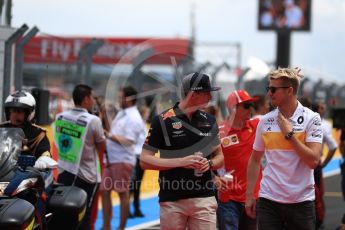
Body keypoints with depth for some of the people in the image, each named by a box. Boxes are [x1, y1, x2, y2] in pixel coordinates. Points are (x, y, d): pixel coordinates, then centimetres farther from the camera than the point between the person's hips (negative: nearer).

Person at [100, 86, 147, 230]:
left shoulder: (133, 118, -12)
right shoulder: (121, 114, 17)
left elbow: (128, 141, -19)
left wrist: (109, 135, -19)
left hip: (123, 160, -9)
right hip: (111, 159, 9)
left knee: (123, 193, -2)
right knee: (104, 191, 9)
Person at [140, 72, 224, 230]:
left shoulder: (209, 121, 10)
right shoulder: (163, 121, -4)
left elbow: (219, 157, 20)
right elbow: (145, 161, -6)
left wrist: (209, 163, -4)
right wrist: (181, 161, -16)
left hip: (204, 199, 3)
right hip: (171, 200, -3)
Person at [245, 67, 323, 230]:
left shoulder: (311, 119, -4)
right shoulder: (265, 121, 6)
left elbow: (313, 161, -14)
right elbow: (255, 160, 13)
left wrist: (289, 134, -14)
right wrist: (249, 195, 9)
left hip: (301, 202, -2)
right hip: (268, 200, 2)